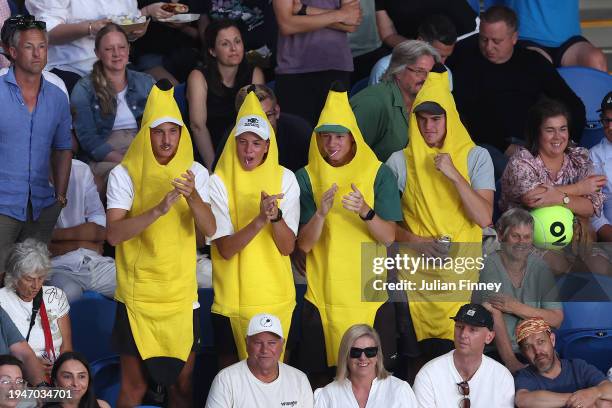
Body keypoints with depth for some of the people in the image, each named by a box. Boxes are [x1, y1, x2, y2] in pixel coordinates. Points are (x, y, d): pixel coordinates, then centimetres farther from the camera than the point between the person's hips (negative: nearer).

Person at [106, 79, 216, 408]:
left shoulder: (195, 173, 2)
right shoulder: (124, 175, -7)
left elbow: (209, 229, -9)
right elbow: (113, 233, -18)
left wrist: (193, 196, -28)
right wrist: (158, 210, -30)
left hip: (181, 294, 3)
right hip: (138, 292, -3)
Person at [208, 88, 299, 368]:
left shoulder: (284, 179, -2)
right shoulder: (219, 182, -6)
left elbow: (288, 247, -6)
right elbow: (226, 249, -15)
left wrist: (276, 216, -25)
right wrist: (260, 220, -29)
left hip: (276, 298, 1)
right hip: (232, 299, -1)